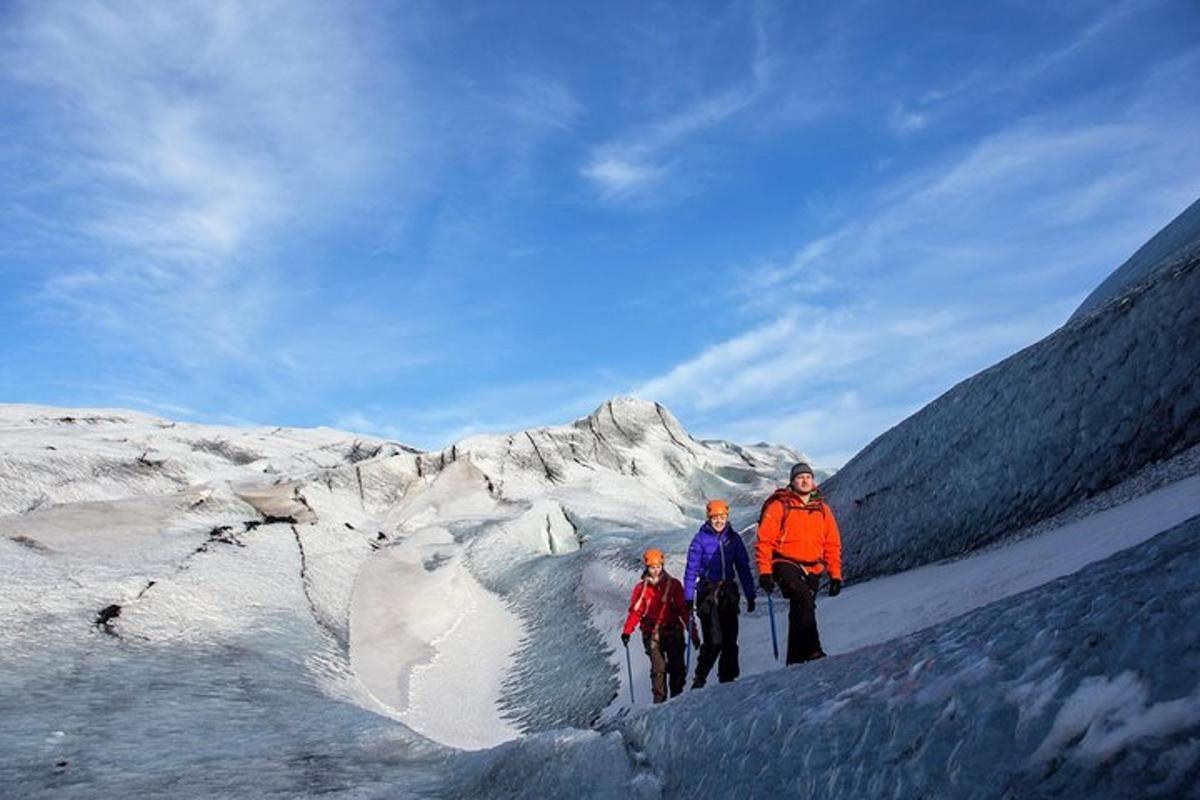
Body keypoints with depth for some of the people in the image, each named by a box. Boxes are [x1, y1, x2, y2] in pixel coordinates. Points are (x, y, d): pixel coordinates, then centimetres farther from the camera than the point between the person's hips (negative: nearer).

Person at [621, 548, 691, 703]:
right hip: (652, 634, -1)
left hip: (673, 631, 1)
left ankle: (677, 696, 13)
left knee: (677, 667, -1)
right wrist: (627, 631, -8)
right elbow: (635, 612, 3)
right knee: (658, 668, -9)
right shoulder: (641, 588, 5)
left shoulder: (673, 585, 4)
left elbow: (683, 609, 4)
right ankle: (659, 699, -4)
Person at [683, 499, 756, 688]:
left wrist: (750, 595, 9)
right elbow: (691, 569, -2)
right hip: (708, 592, -4)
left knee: (730, 639, 3)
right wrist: (688, 597, -7)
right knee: (713, 641, -11)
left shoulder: (733, 538, 8)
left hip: (729, 593, 4)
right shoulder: (700, 539, -2)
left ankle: (728, 679, 14)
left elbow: (743, 568, 12)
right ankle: (699, 680, 2)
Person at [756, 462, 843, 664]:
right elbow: (765, 540, -4)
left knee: (799, 613, 8)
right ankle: (811, 650, -34)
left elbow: (832, 544, 14)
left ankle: (795, 661, 17)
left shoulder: (822, 509, 12)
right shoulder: (779, 506, -1)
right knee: (804, 600, -28)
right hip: (786, 564, -5)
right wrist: (765, 571, -11)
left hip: (812, 570, 5)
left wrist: (835, 574, 8)